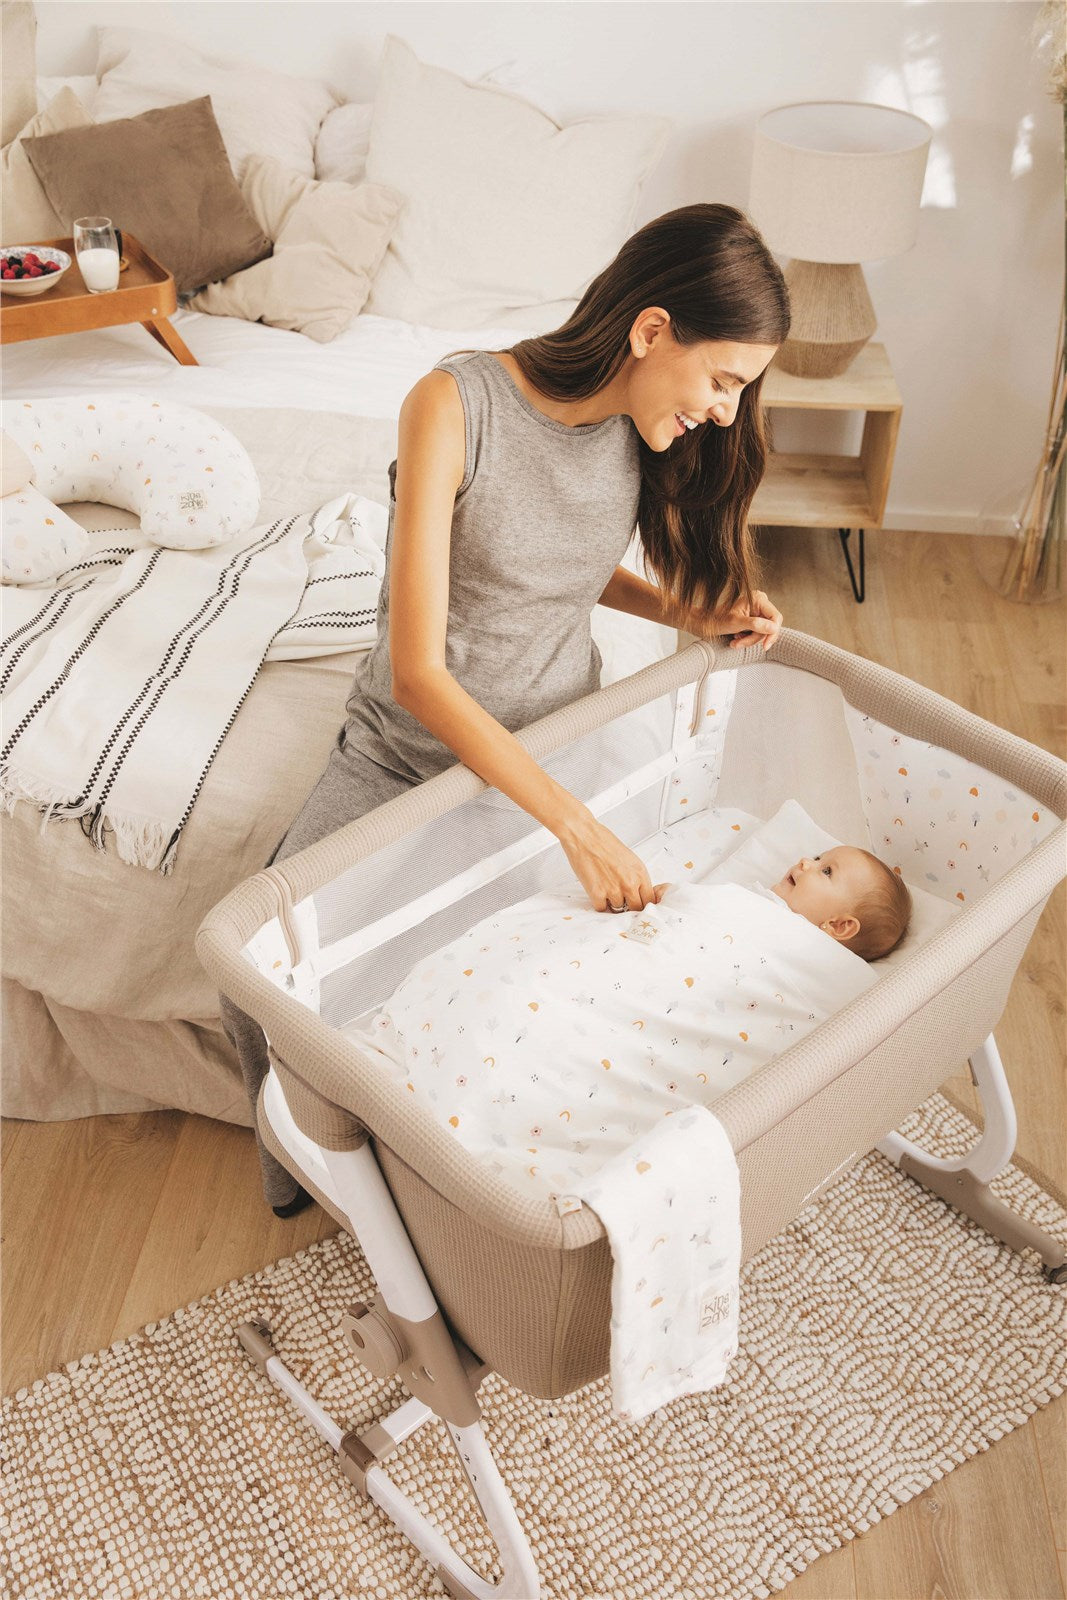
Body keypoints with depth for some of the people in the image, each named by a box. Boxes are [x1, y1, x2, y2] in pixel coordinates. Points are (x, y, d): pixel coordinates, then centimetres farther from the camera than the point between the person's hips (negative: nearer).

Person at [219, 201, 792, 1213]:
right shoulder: (455, 405, -23)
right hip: (411, 744, -3)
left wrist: (691, 610, -1)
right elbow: (418, 672, -26)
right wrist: (574, 823, -31)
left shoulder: (642, 428, -5)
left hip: (552, 745, 4)